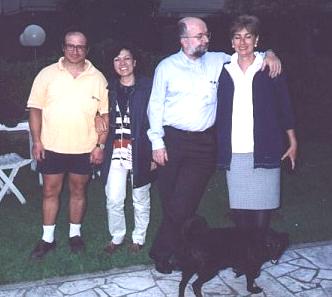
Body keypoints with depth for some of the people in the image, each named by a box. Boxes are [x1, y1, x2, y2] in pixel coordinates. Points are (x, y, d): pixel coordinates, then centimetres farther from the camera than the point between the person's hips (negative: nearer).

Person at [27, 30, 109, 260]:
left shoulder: (97, 78, 0)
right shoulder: (47, 74, 0)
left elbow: (105, 114, 1)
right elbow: (36, 109, 1)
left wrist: (100, 145, -5)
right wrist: (37, 141, -5)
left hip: (84, 149, 0)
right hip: (51, 147, 0)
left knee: (78, 191, 13)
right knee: (50, 191, 9)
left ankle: (75, 234, 30)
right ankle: (47, 238, 22)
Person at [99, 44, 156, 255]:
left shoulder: (147, 86, -5)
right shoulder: (110, 87, 8)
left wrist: (154, 153, -10)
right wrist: (100, 121, -4)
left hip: (140, 151, -3)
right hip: (115, 152, 3)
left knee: (141, 199, 11)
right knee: (114, 200, 3)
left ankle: (139, 238, 29)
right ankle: (117, 237, 24)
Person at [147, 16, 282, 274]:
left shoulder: (218, 61, 8)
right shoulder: (167, 66, 4)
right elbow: (155, 106, 4)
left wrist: (269, 54, -2)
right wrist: (157, 142, -2)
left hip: (204, 143, 0)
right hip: (172, 141, 0)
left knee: (182, 203, -5)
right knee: (170, 201, 5)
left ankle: (162, 252, 12)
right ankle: (173, 249, 26)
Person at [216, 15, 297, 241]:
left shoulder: (270, 70, 4)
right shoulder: (224, 72, 8)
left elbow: (285, 108, 7)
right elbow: (218, 112, 12)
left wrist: (293, 143, 6)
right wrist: (216, 148, 12)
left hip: (264, 152, -1)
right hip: (233, 153, 2)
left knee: (262, 206, -1)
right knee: (239, 207, 5)